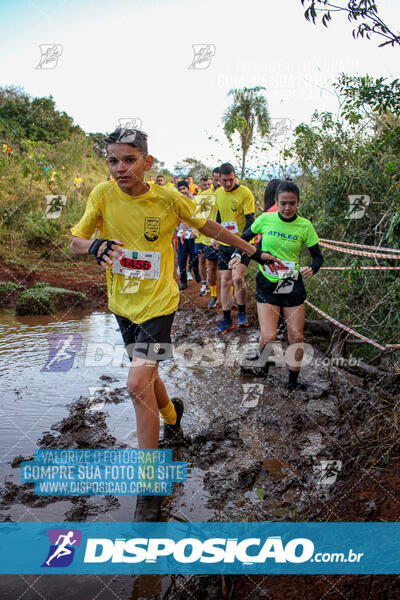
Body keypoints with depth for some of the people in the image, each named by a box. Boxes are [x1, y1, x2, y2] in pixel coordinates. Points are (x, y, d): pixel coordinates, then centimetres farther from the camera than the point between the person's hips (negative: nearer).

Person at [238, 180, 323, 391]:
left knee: (296, 337, 2)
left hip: (293, 286, 1)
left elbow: (318, 256, 1)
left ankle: (293, 381, 23)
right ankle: (261, 367, 21)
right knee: (268, 336, -11)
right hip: (267, 285, -1)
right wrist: (238, 255, -5)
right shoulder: (265, 219, -5)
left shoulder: (305, 226, -5)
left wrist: (311, 269, -20)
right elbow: (245, 236, 12)